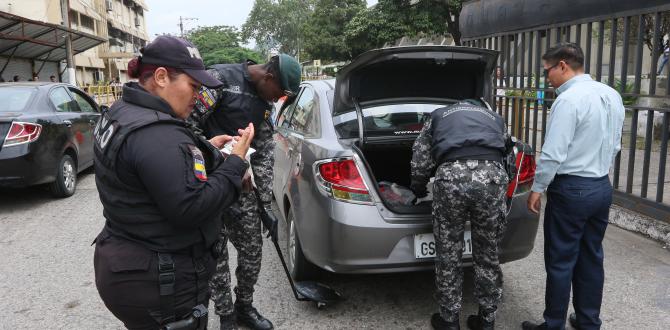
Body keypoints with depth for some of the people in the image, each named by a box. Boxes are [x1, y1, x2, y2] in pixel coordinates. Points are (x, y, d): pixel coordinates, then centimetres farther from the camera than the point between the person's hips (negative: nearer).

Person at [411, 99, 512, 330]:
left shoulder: (438, 115, 30)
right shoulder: (495, 118, 35)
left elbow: (420, 159, 26)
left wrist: (418, 189, 42)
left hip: (451, 176, -1)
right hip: (491, 177, 2)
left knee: (448, 255, 13)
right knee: (487, 255, 18)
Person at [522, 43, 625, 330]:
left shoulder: (569, 99, -18)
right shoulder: (612, 96, 8)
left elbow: (553, 153, -20)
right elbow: (615, 145, 15)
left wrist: (537, 189, -10)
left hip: (571, 190, -8)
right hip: (602, 187, 8)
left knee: (560, 263, 3)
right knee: (591, 259, 17)